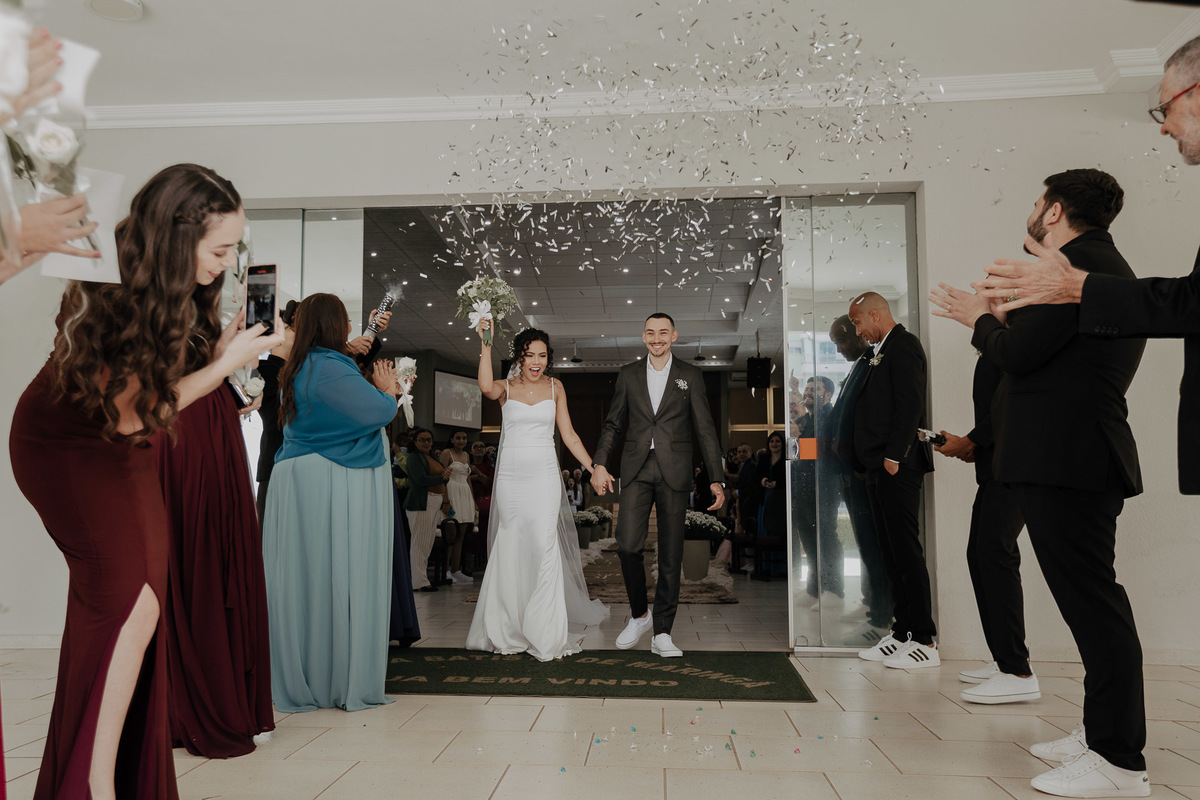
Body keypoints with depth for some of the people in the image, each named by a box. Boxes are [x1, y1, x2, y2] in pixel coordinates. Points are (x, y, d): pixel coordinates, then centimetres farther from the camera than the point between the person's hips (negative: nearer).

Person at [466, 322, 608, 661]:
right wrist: (485, 345, -24)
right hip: (510, 477, 0)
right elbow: (486, 387, -22)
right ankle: (510, 631, 18)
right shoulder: (506, 387, 3)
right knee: (511, 549, 4)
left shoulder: (555, 388, 9)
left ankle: (545, 634, -2)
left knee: (544, 545, -10)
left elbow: (569, 434, 10)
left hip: (544, 476, 0)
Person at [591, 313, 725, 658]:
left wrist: (716, 479, -1)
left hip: (674, 473, -1)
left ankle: (662, 633, 12)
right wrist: (599, 464, 1)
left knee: (671, 554, 1)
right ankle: (639, 614, 14)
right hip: (636, 470, 1)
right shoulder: (628, 374, 12)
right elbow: (612, 423, 14)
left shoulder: (690, 376, 8)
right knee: (628, 545, -11)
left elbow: (705, 429, 5)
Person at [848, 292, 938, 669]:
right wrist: (875, 461, 14)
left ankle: (924, 642, -1)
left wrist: (893, 456, -19)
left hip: (896, 468, -10)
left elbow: (910, 404, -17)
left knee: (906, 551, -7)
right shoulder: (883, 351, 22)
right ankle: (902, 633, 17)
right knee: (892, 553, 11)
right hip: (881, 468, 10)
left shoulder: (902, 345, -7)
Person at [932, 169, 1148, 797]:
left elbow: (1017, 353, -18)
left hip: (1065, 457, -11)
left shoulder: (1080, 263, -12)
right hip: (1077, 456, 11)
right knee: (1092, 602, 15)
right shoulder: (1102, 263, 22)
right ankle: (1105, 732, 27)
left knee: (1091, 603, -7)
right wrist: (1003, 319, 17)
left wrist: (980, 319, 0)